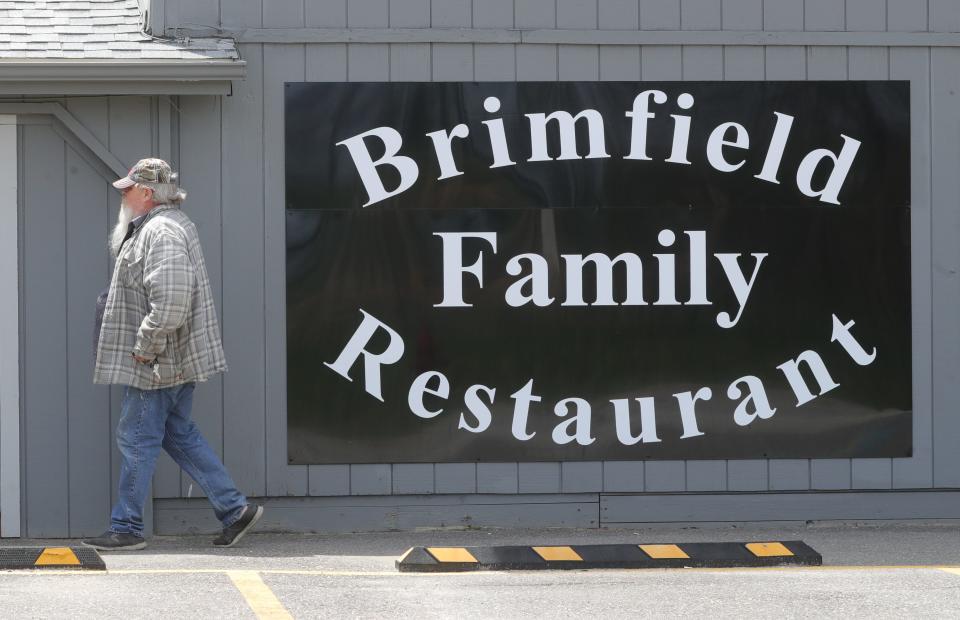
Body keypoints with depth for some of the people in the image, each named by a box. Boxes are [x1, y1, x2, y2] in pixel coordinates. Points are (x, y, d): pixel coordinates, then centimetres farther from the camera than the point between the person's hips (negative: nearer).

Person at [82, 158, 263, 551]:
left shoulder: (162, 231, -18)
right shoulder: (152, 227, 17)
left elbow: (171, 301, -27)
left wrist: (145, 347, -22)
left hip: (158, 362, -11)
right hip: (179, 359, 11)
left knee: (137, 438, -2)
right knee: (179, 435, 14)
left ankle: (126, 529, 5)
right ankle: (234, 508, 13)